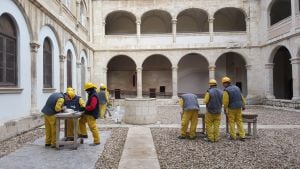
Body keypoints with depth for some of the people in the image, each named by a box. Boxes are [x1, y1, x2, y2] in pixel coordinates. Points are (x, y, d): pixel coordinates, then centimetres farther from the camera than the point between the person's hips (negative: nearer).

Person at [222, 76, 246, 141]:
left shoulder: (226, 91, -15)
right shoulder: (236, 88, 6)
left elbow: (225, 101, -18)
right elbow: (241, 97, 12)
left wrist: (225, 109, -6)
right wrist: (243, 105, 21)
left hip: (231, 108, -5)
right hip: (239, 108, 6)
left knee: (231, 122, 7)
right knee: (239, 121, 10)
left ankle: (233, 136, 12)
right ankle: (242, 136, 8)